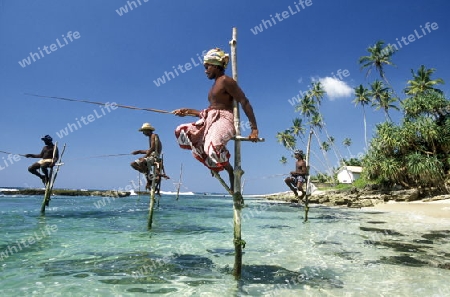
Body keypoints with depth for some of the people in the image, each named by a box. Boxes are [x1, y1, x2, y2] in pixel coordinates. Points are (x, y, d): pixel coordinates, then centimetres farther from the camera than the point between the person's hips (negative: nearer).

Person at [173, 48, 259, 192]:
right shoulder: (215, 84, 23)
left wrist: (254, 129, -22)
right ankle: (212, 161, -1)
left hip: (224, 120, -10)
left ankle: (231, 170, -5)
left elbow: (245, 102, -14)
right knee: (181, 132, 5)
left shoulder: (226, 80, -5)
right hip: (210, 121, 10)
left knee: (212, 147, -38)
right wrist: (187, 111, 22)